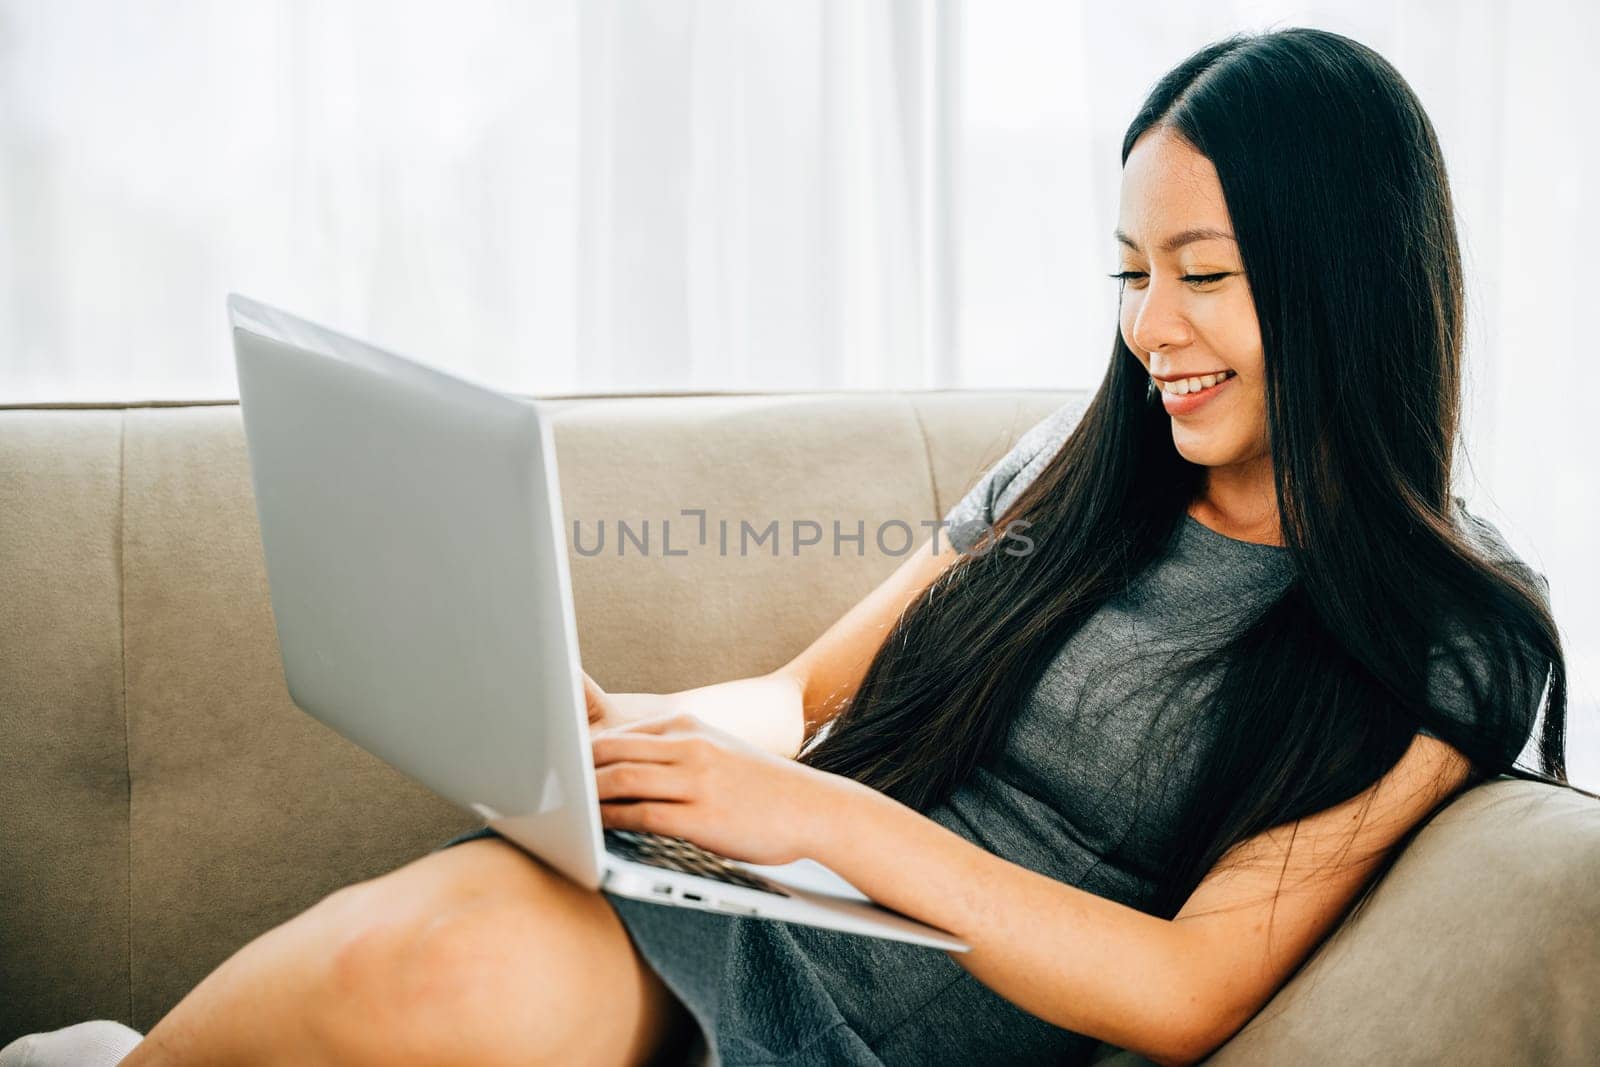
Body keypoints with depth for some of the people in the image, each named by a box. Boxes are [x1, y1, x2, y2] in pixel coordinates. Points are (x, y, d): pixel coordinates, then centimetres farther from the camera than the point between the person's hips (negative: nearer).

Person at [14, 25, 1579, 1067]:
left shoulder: (1452, 639, -1)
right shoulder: (1082, 464, 15)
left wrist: (830, 816, -17)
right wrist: (661, 725, -6)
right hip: (710, 897, 4)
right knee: (456, 932, -32)